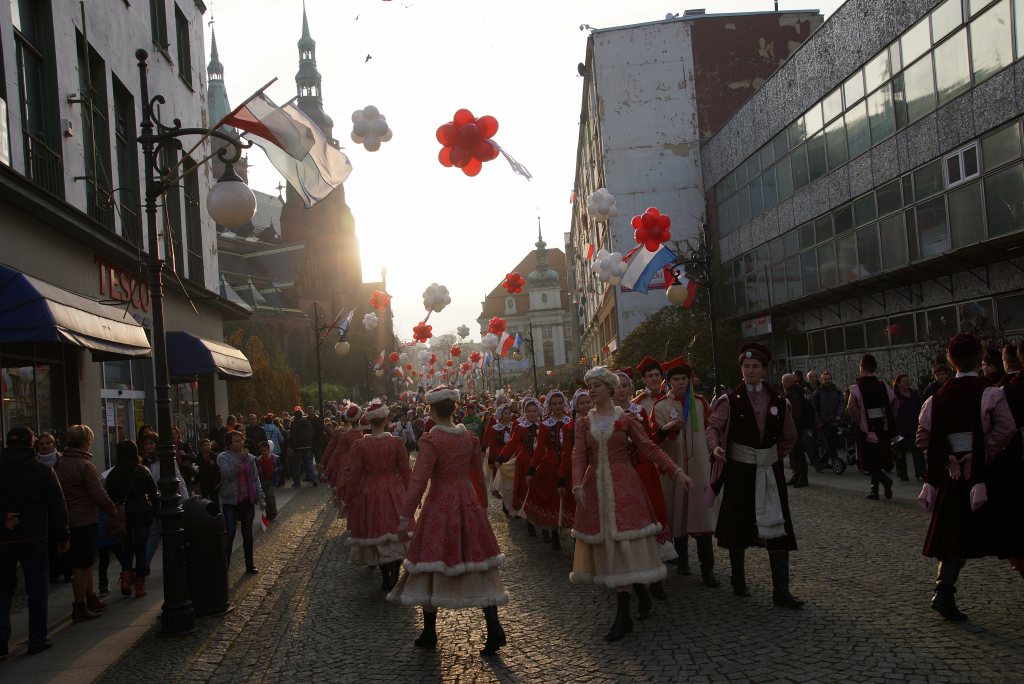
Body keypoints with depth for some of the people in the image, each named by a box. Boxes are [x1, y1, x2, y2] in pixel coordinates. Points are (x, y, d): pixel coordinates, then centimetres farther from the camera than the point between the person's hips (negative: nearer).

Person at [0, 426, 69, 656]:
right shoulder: (43, 470, -4)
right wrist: (62, 537, 5)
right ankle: (37, 641, 10)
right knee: (37, 590, 7)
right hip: (34, 538, -2)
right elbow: (57, 507, -2)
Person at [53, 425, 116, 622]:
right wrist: (112, 509, -5)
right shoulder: (85, 465, -18)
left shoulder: (60, 463, 6)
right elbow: (99, 494, -20)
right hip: (84, 520, -8)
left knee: (85, 562, 19)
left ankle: (91, 599, 30)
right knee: (82, 565, -2)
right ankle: (79, 608, 3)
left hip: (67, 518, 8)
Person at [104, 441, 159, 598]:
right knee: (141, 550, 6)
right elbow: (154, 493, -6)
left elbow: (110, 496, 1)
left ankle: (126, 579, 1)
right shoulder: (143, 471, -8)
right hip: (142, 514, -2)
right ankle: (140, 586, 8)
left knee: (127, 548, 18)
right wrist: (157, 511, 5)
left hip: (122, 516, 2)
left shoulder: (112, 474, -2)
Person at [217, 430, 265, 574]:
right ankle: (225, 565, 3)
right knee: (229, 534, -6)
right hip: (231, 501, -4)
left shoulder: (250, 457, 6)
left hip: (248, 501, 4)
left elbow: (256, 479, 10)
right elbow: (227, 474, -22)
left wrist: (260, 498, 6)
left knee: (248, 534, 11)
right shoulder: (223, 457, -6)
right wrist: (239, 459, -27)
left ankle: (250, 564, 21)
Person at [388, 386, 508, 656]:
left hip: (439, 506, -5)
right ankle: (494, 629, 1)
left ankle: (429, 633, 17)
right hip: (468, 503, 5)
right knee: (476, 565, 9)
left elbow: (419, 479, -17)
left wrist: (406, 516, -15)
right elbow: (479, 475, 12)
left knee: (431, 566, 9)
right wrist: (483, 505, 24)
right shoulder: (469, 438, 4)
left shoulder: (430, 440, -13)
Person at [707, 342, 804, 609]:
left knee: (777, 529, -2)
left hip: (770, 472, 2)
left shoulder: (778, 402, 4)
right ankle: (738, 581, 26)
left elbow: (789, 436, 16)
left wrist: (776, 456, 10)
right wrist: (715, 447, -31)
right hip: (739, 471, -2)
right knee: (738, 527, 9)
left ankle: (781, 591, 1)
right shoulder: (729, 401, -3)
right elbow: (713, 427, -13)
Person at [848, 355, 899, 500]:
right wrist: (888, 421, 4)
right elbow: (896, 405, 0)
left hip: (866, 430, -4)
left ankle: (885, 480, -19)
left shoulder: (856, 388, -12)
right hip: (882, 428, 4)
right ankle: (874, 490, 20)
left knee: (870, 462, 4)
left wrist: (859, 423, -16)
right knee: (878, 459, 16)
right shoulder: (883, 386, 1)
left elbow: (851, 408, -25)